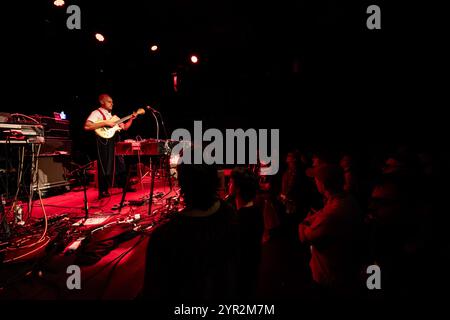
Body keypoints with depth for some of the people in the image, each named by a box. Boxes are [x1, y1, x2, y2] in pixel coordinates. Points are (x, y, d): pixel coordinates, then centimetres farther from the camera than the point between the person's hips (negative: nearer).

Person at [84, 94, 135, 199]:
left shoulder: (112, 116, 22)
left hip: (115, 142, 8)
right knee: (105, 167, -4)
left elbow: (124, 127, 20)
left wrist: (131, 119, 5)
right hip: (104, 142, -8)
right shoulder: (96, 113, -2)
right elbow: (86, 126, -17)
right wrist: (105, 123, -19)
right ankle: (103, 192, 5)